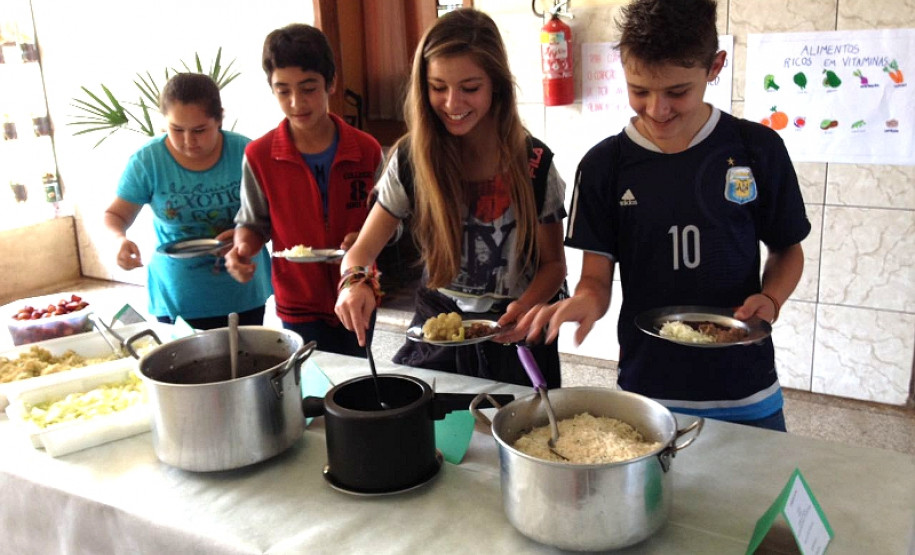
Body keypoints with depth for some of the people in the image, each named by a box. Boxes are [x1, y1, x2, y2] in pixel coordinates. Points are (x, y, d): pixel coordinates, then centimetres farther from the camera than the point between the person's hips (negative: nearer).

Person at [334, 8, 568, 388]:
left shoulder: (534, 165, -12)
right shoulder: (410, 159, -9)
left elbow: (553, 263, -3)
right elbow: (363, 249, -6)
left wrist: (528, 305, -24)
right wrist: (355, 282, -29)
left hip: (513, 334, -1)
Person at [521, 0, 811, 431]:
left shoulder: (759, 150, -6)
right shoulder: (603, 165, -6)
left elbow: (786, 249, 7)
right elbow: (597, 275, -4)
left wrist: (771, 299, -13)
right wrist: (586, 300, -27)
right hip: (647, 389, 0)